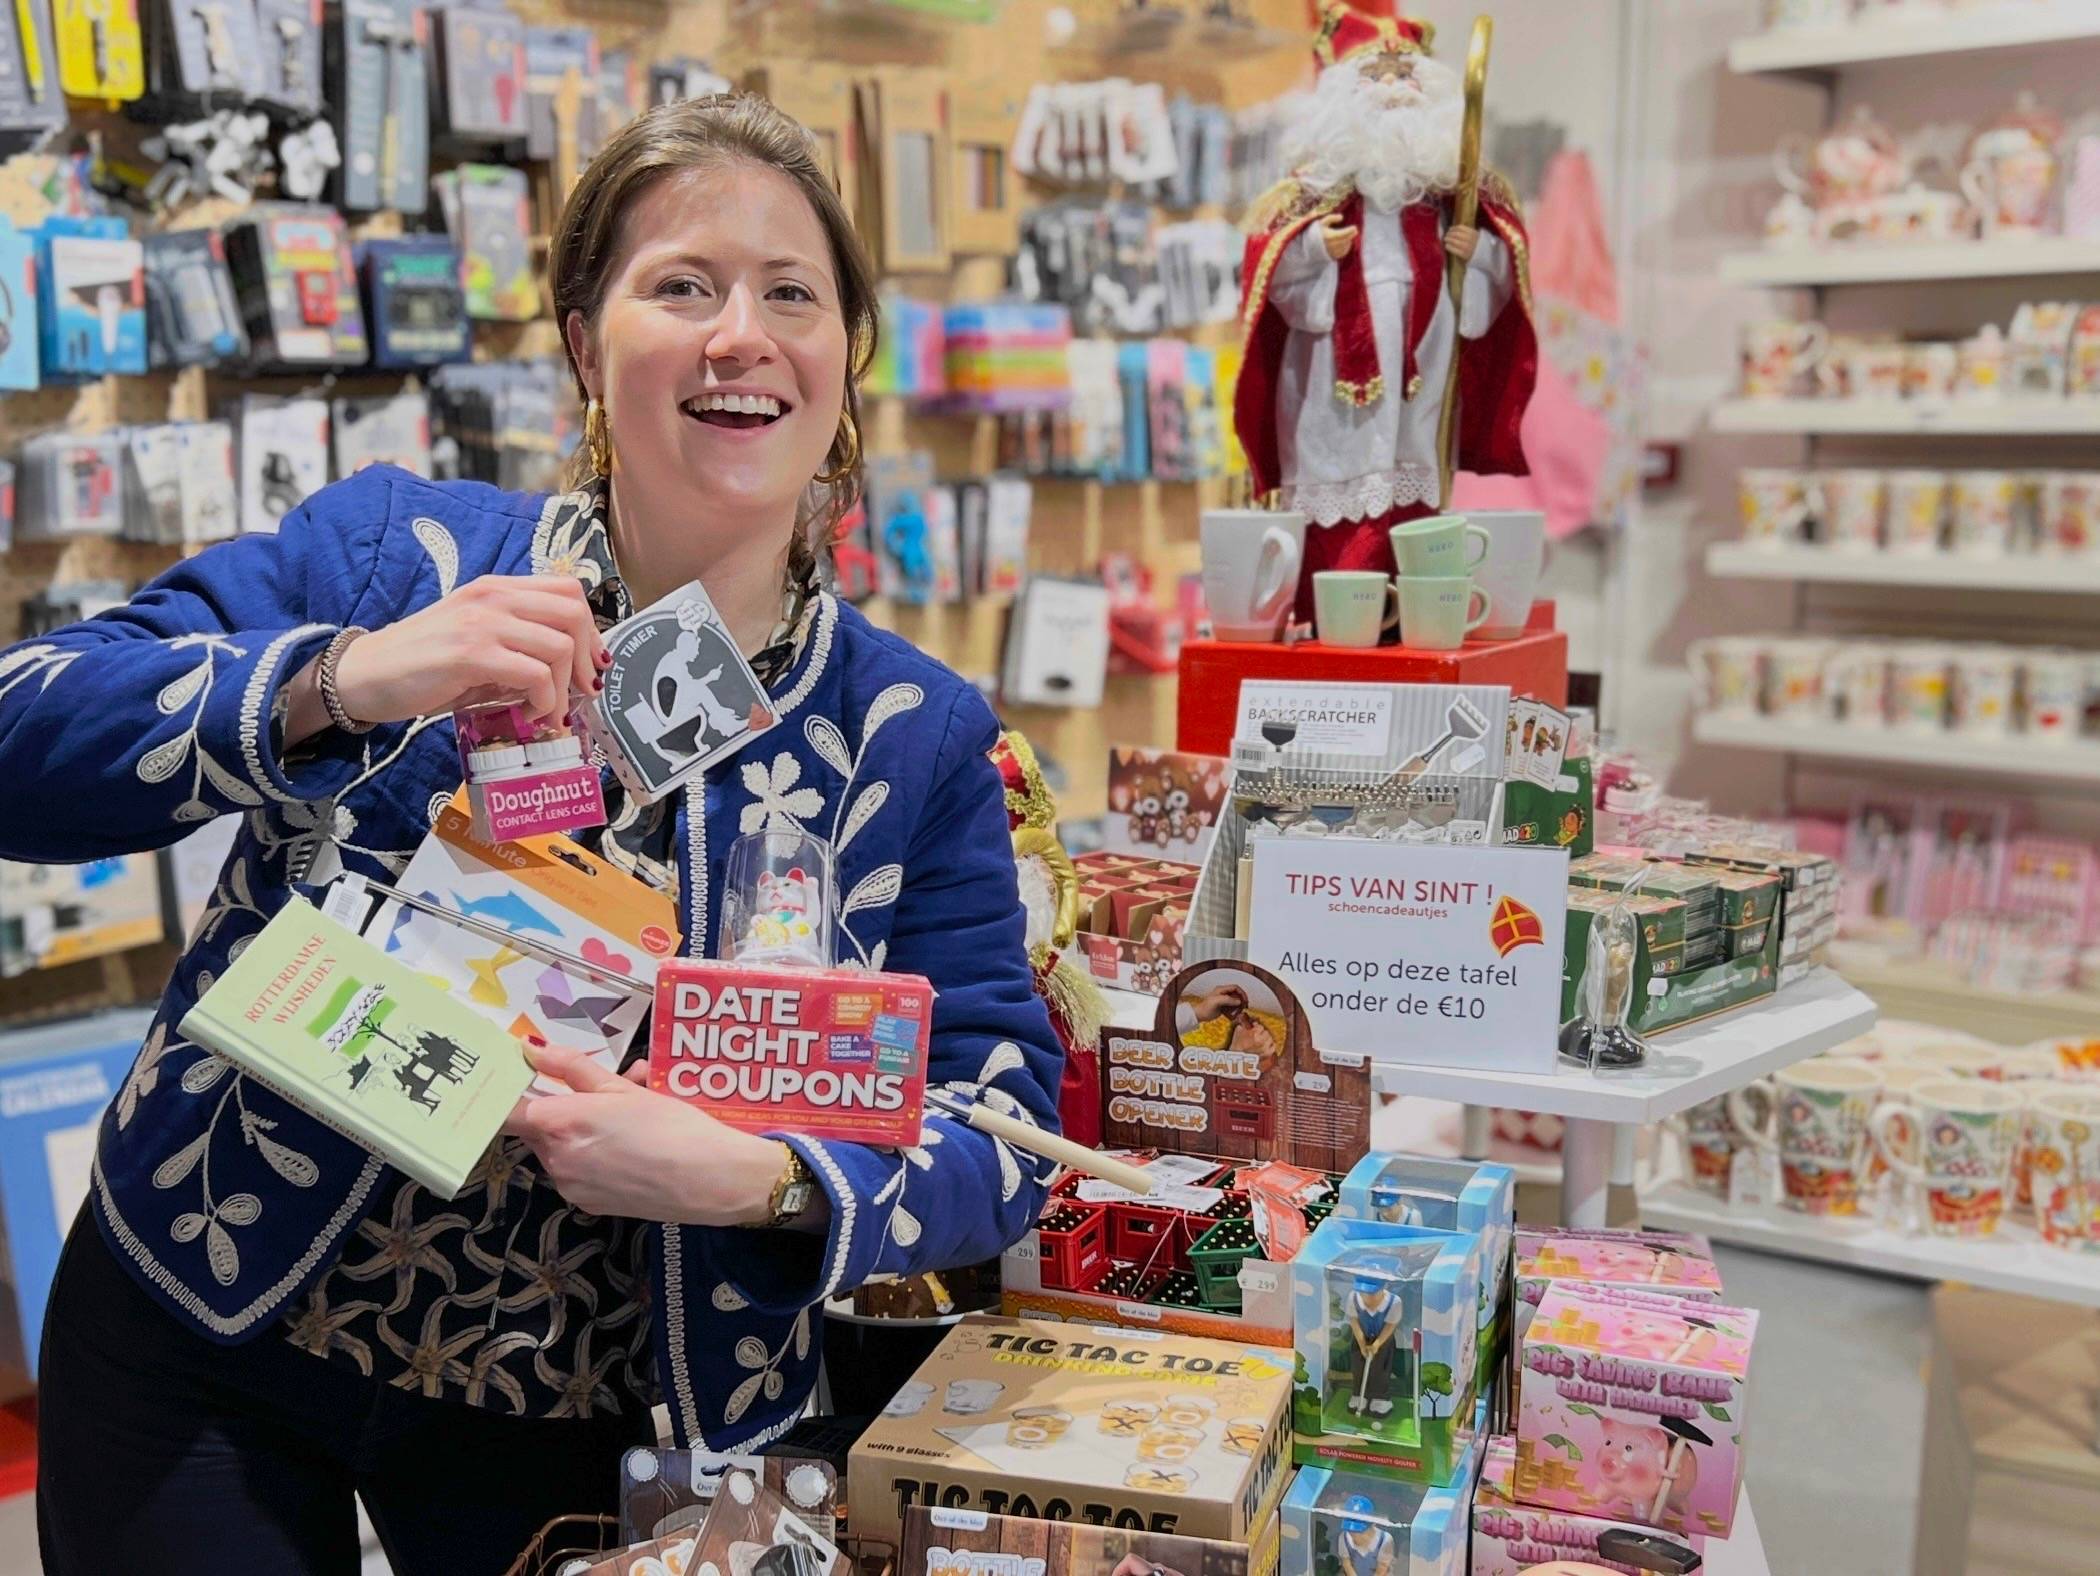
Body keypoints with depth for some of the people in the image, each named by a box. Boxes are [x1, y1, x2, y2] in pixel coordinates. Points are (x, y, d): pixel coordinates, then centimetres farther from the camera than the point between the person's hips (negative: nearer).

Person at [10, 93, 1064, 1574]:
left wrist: (755, 1178, -30)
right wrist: (340, 681, -34)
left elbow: (1007, 1122, -12)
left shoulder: (920, 740, -9)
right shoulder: (385, 550, -11)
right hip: (205, 1350, 0)